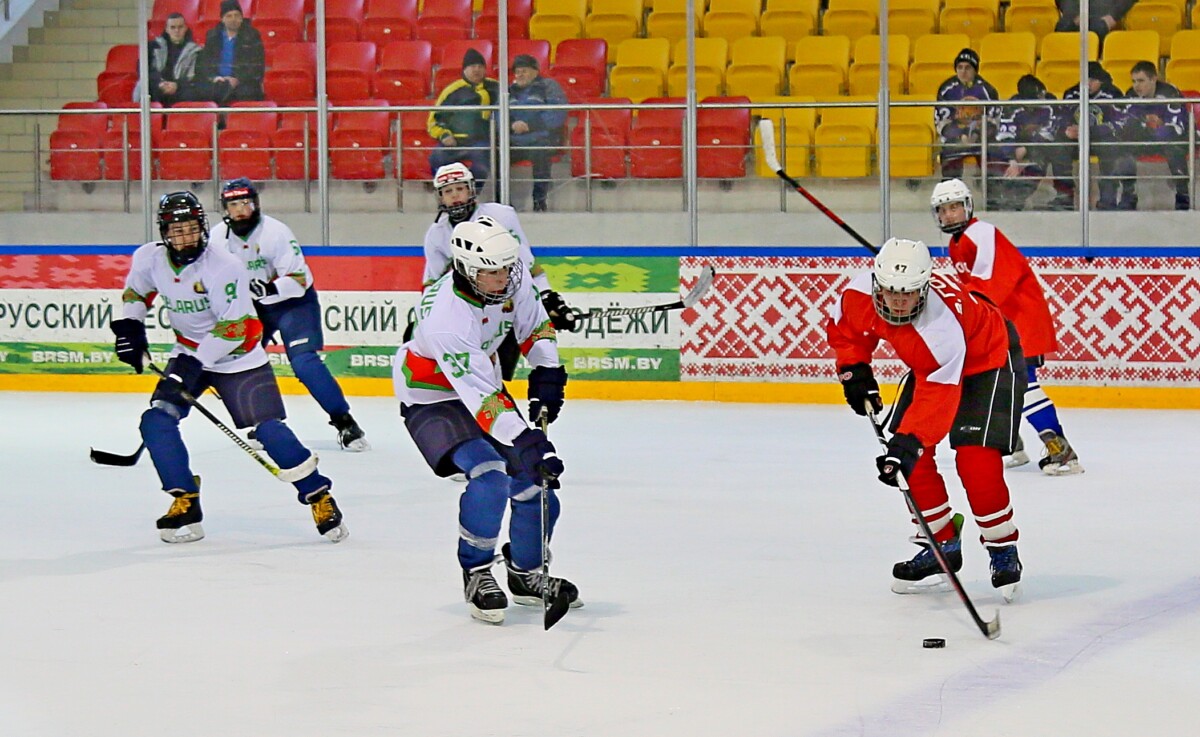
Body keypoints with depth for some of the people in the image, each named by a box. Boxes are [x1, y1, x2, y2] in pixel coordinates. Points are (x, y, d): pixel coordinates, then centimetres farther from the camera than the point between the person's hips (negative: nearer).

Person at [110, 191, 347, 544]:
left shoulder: (224, 267, -25)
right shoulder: (150, 258, -9)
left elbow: (233, 328, -26)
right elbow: (136, 292, 14)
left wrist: (194, 363, -30)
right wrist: (129, 327, -1)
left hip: (237, 357, -5)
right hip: (189, 354, 5)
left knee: (268, 429, -12)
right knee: (157, 420, -13)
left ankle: (320, 496, 4)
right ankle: (185, 505, -4)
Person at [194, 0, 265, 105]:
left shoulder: (252, 35, 6)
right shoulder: (212, 36, 15)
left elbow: (258, 66, 1)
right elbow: (204, 62, 14)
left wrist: (238, 80, -12)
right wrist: (213, 77, -8)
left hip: (243, 82, -2)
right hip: (217, 82, 2)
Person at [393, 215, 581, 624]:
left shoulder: (512, 279, -17)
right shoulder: (446, 318, -38)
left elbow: (535, 323, 6)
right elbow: (480, 397, -40)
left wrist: (547, 370, -6)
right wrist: (526, 442, -45)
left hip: (484, 381, 7)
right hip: (431, 396, -7)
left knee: (535, 478, 1)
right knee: (489, 475, -27)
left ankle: (527, 575, 24)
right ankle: (476, 574, -8)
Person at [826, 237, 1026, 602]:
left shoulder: (941, 327, -42)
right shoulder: (859, 293, -23)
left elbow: (937, 397, -41)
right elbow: (842, 329, 1)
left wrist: (908, 442, -47)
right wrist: (854, 371, -8)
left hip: (989, 361, -7)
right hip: (928, 363, 7)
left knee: (975, 459, -20)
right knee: (912, 456, -3)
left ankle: (1004, 551, -2)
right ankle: (942, 542, 13)